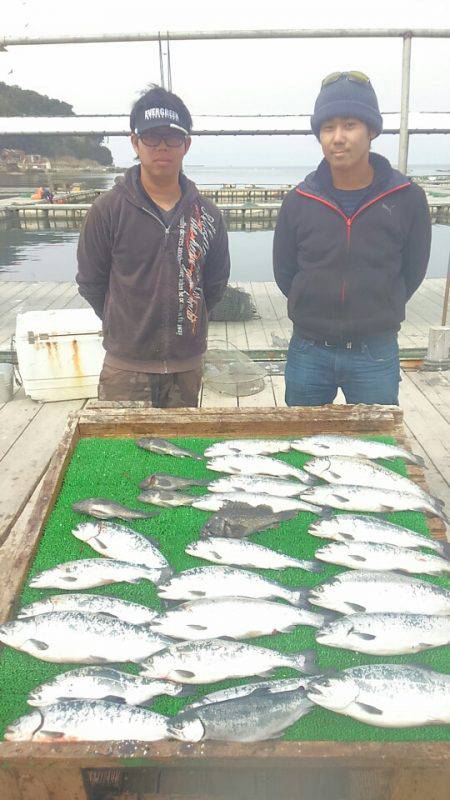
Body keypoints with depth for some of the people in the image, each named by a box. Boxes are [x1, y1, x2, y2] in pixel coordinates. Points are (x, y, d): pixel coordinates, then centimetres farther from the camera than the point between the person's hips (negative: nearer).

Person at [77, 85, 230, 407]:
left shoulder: (207, 214, 2)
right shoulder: (108, 209, -6)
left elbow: (216, 282, 13)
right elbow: (91, 283, 2)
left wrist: (186, 321, 12)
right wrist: (126, 327, 8)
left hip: (187, 366, 3)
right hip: (125, 369, -2)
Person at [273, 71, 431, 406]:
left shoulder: (407, 198, -7)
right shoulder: (298, 201, -4)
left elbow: (412, 273, 3)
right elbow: (285, 274, 5)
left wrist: (375, 316, 6)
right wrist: (318, 314, 6)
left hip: (376, 354, -1)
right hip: (309, 351, 1)